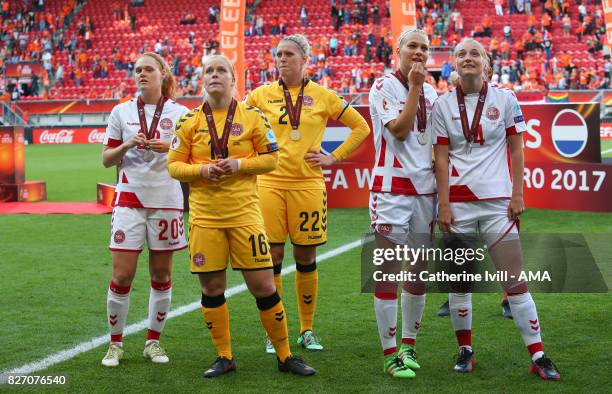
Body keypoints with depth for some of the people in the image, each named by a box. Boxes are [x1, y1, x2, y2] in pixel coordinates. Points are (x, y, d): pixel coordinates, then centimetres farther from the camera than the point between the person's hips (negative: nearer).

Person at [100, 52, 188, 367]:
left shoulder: (179, 113, 3)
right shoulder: (121, 112, 6)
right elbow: (106, 159, 8)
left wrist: (169, 148, -14)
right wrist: (128, 145, -11)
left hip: (166, 200, 0)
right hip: (130, 199, 0)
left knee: (161, 275, 6)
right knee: (121, 275, -4)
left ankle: (153, 341, 18)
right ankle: (115, 343, 9)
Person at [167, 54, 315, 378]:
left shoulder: (252, 117, 1)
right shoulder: (189, 121, 4)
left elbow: (271, 158, 4)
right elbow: (174, 165, 5)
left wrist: (240, 164, -13)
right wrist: (202, 170, -13)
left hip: (244, 212, -1)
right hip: (204, 215, 1)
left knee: (263, 286, -2)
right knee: (211, 287, 5)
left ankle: (285, 356, 12)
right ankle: (224, 357, 20)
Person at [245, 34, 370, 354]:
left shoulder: (322, 96, 4)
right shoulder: (262, 95, 5)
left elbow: (361, 127, 11)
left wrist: (334, 157, 3)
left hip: (308, 184, 0)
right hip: (270, 183, 0)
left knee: (306, 258, 6)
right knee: (272, 258, -2)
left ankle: (307, 331, 19)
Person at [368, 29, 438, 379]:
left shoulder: (432, 93, 13)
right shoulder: (384, 88, -4)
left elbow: (438, 144, 17)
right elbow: (399, 130, -16)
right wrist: (414, 87, -12)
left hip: (425, 189, 6)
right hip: (392, 189, -6)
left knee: (420, 271, 10)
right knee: (388, 270, -5)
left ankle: (409, 346, 21)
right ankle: (390, 353, 0)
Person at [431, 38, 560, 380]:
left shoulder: (505, 100, 3)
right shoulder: (443, 105, 4)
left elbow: (516, 150, 5)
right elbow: (441, 158, 2)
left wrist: (517, 194, -3)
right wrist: (444, 204, -4)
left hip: (497, 200, -1)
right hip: (458, 201, 1)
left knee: (515, 279, -4)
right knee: (459, 280, 6)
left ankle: (538, 356, 1)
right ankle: (465, 351, 20)